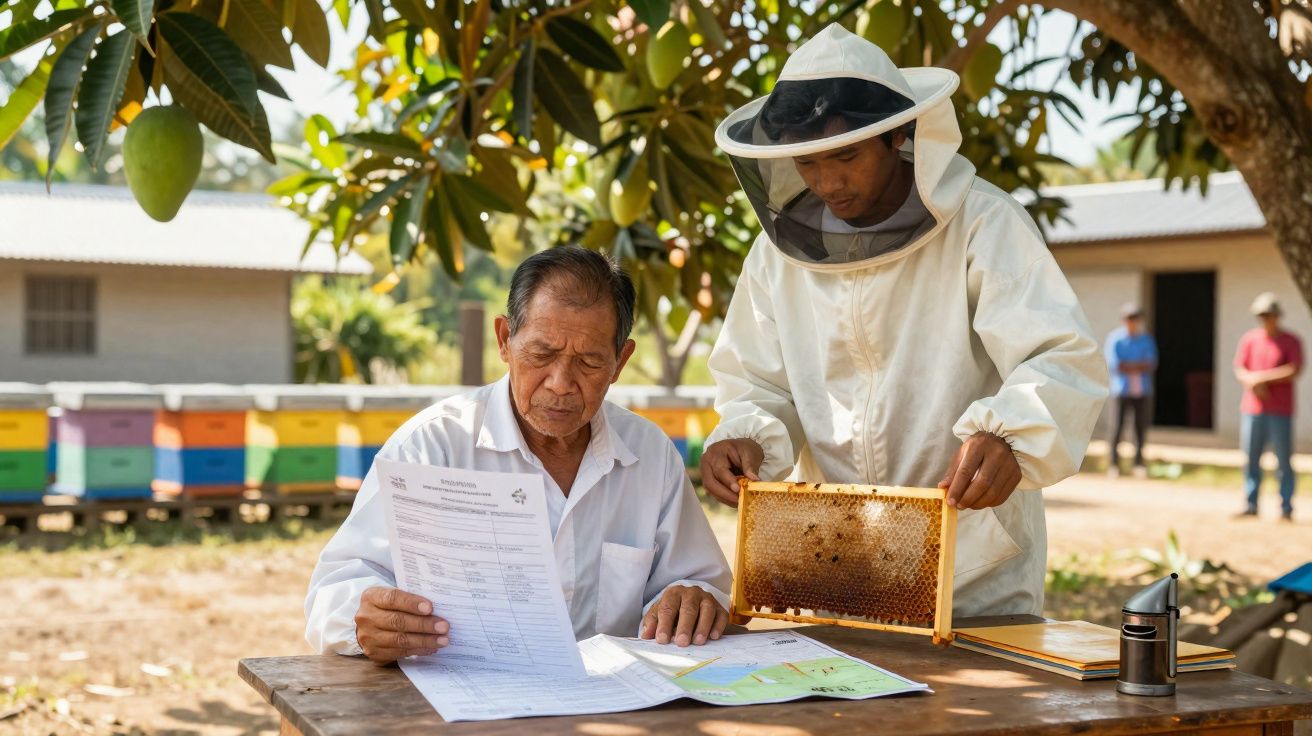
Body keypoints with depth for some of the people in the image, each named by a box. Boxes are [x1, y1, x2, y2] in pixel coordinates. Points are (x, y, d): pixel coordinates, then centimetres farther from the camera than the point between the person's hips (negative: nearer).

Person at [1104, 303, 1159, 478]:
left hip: (1142, 390, 3)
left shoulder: (1147, 339, 13)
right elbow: (1112, 364, -7)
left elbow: (1152, 364, 3)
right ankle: (1114, 462, 1)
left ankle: (1139, 463, 10)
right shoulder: (1115, 338, 2)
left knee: (1141, 426, 2)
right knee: (1118, 425, -6)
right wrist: (1139, 366, -4)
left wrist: (1127, 366, -11)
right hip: (1122, 389, -3)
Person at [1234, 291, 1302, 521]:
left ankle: (1286, 508, 3)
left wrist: (1260, 377, -14)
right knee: (1251, 458, 5)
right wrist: (1254, 384, -12)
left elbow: (1294, 371, -12)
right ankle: (1250, 505, 12)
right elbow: (1239, 369, 7)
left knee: (1283, 461, -2)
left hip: (1280, 410, -3)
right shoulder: (1250, 338, 9)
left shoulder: (1291, 342, 0)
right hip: (1252, 409, 3)